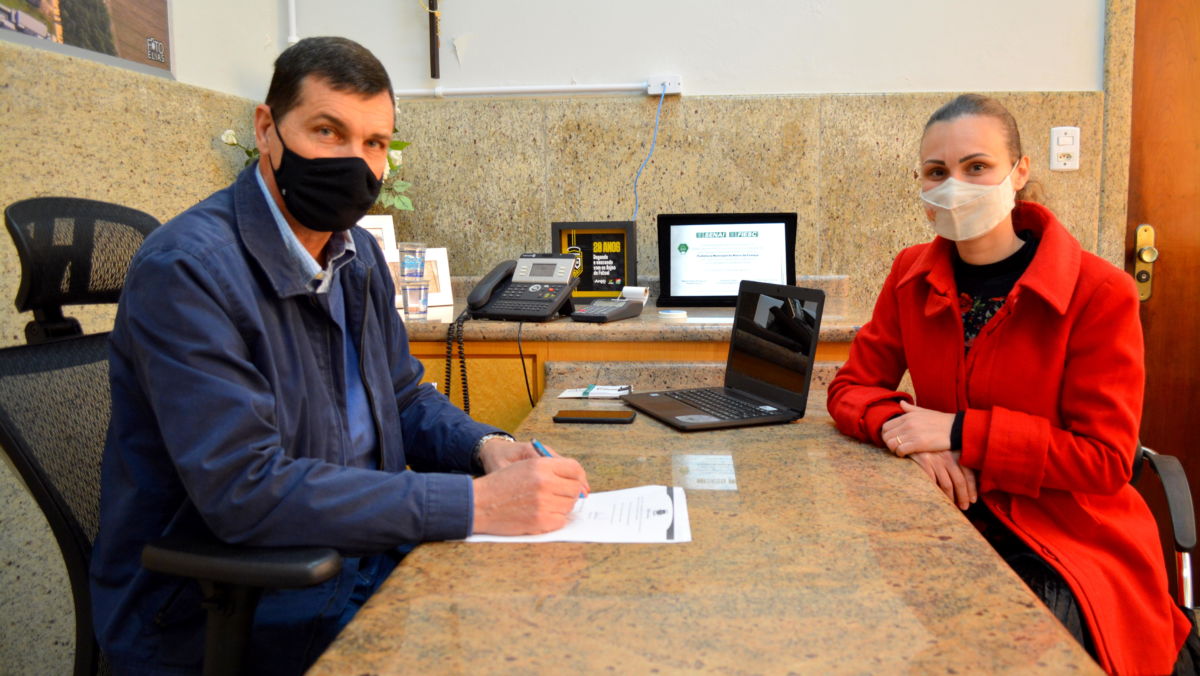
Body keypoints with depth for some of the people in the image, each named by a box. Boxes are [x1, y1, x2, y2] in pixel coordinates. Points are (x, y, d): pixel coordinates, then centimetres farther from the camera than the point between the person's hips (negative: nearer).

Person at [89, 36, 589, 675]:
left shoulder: (357, 254, 6)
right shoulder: (186, 269, -20)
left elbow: (404, 399, 15)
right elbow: (246, 490, -27)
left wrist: (484, 446, -8)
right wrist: (475, 503, -29)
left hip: (356, 552, 8)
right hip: (214, 616, -7)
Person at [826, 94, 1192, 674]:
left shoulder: (1098, 292, -11)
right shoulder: (913, 275, 2)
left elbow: (1104, 459, -12)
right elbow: (852, 387, 5)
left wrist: (961, 432, -20)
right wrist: (906, 431, -18)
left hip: (1067, 552, -3)